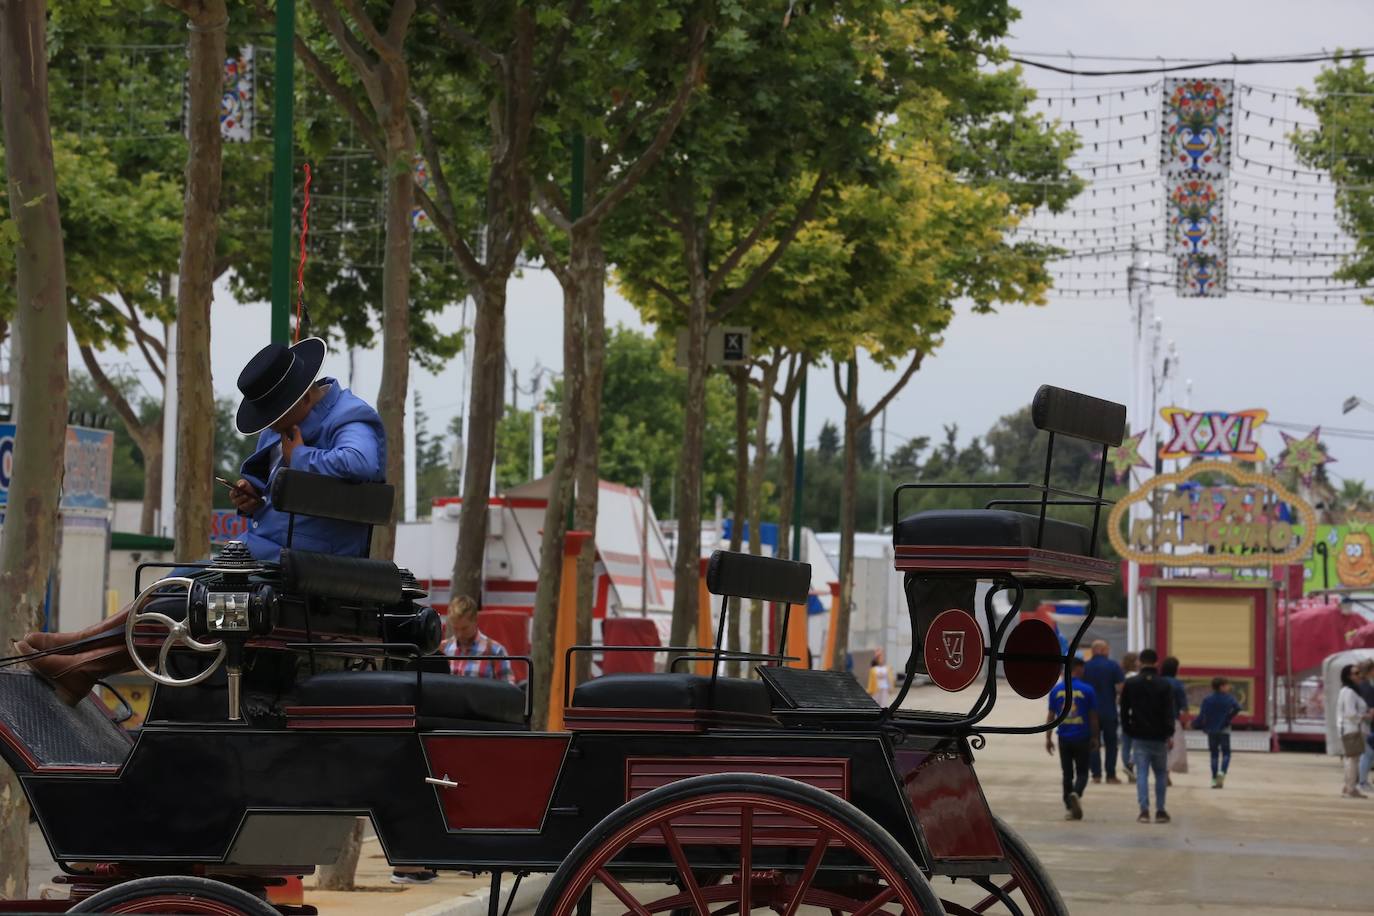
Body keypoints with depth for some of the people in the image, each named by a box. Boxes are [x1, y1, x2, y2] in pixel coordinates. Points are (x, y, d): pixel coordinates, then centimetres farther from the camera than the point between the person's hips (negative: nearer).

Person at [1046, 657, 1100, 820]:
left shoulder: (1056, 690, 1)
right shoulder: (1087, 690, -6)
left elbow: (1051, 716, 4)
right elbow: (1093, 717, -2)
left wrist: (1048, 738, 11)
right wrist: (1095, 738, 7)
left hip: (1064, 738, 2)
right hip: (1082, 738, -2)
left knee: (1067, 774, 11)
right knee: (1082, 773, 6)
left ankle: (1069, 808, 12)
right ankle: (1076, 794, -23)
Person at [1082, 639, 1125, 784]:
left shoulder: (1085, 667, -1)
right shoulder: (1113, 666, -8)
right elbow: (1120, 689, -13)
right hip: (1109, 712, -2)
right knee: (1110, 744, 8)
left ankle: (1096, 774, 4)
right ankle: (1111, 775, 6)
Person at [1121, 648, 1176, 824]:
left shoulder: (1131, 684, 1)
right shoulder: (1164, 685, -4)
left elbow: (1124, 710, 5)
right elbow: (1169, 712, -9)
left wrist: (1127, 730, 13)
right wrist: (1170, 734, -8)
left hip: (1139, 736, 1)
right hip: (1159, 736, -1)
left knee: (1141, 773, 0)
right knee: (1161, 773, 11)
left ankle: (1144, 810, -11)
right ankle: (1160, 811, 10)